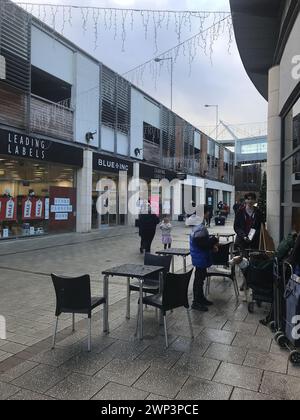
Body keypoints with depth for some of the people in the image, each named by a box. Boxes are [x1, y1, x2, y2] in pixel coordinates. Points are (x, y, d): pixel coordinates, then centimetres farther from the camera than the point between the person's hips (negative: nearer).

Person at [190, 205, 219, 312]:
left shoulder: (198, 224, 8)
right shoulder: (200, 228, -24)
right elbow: (202, 244, -26)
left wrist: (211, 245, 5)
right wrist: (214, 241, -13)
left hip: (201, 257, 10)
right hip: (200, 257, -10)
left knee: (201, 277, 19)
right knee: (199, 279, 0)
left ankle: (201, 298, 32)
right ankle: (196, 302, 10)